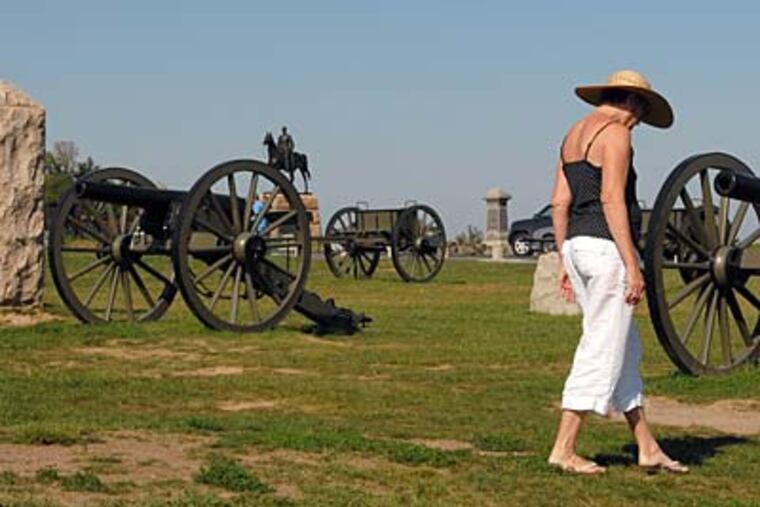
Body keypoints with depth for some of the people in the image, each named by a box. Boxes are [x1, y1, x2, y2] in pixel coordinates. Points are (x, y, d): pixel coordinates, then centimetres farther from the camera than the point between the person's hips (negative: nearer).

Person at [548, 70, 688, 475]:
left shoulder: (574, 135, 18)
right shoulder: (614, 134, -9)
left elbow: (559, 203, 16)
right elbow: (612, 199, -18)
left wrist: (564, 261, 18)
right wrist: (632, 266, -18)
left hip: (577, 245, 10)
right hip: (607, 247, -10)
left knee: (625, 349, 14)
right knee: (602, 351, -5)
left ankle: (647, 448, 18)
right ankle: (563, 449, -4)